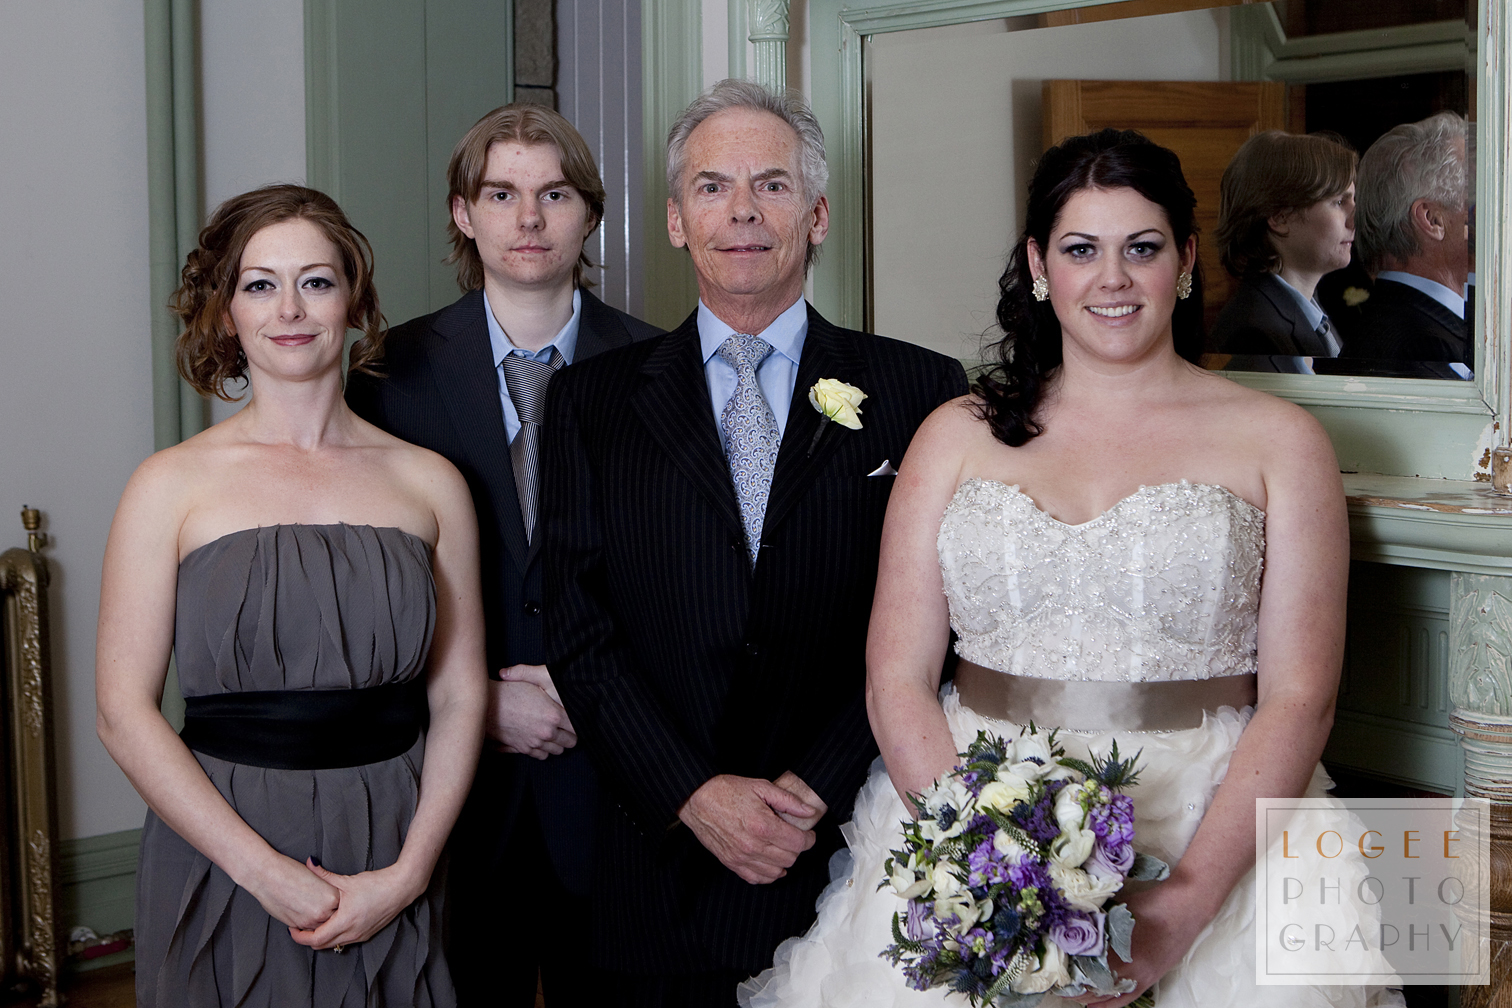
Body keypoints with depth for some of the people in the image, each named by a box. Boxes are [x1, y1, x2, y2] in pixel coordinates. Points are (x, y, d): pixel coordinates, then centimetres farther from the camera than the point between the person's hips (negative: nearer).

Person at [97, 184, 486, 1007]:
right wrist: (267, 871, -13)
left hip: (393, 857, 2)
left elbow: (459, 697, 3)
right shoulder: (171, 487, -3)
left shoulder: (429, 483, 3)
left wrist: (407, 872, -9)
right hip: (222, 862, -2)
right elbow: (124, 713, -7)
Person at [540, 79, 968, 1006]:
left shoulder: (922, 393, 1)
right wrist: (695, 794, -10)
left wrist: (821, 789, -12)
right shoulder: (593, 400, 5)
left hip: (853, 859, -1)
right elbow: (581, 628, 0)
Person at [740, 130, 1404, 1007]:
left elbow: (1300, 700, -2)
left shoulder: (1279, 441, 5)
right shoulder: (959, 435, 10)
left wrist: (1182, 908, -15)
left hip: (1209, 837, -1)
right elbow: (898, 678, 4)